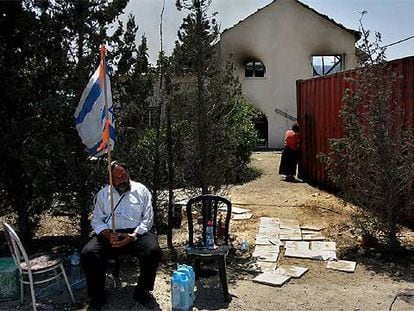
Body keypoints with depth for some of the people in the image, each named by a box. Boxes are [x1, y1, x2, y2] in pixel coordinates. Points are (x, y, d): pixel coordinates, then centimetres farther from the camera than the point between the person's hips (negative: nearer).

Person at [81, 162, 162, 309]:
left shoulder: (141, 190, 8)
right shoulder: (103, 194, 13)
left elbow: (147, 218, 2)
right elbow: (96, 220, 9)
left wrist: (133, 236, -14)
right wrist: (108, 235, -12)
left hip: (136, 232, -1)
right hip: (109, 234, 2)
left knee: (153, 251, -31)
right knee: (88, 253, -26)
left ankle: (142, 291, -5)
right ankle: (98, 295, -3)